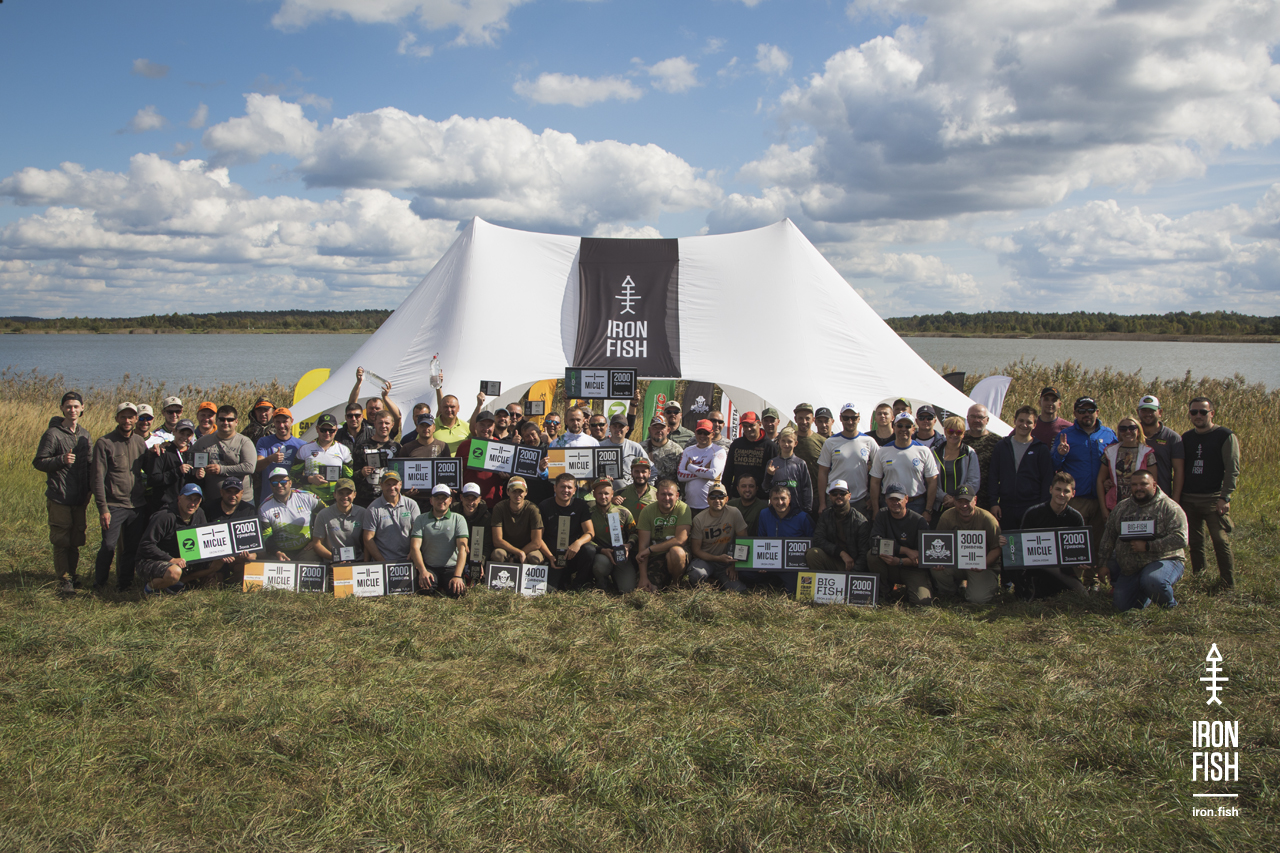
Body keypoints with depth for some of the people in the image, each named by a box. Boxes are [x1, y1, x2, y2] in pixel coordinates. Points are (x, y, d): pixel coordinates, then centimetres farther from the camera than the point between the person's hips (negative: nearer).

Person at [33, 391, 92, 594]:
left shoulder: (84, 434, 13)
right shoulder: (53, 434, -5)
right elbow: (38, 462, -7)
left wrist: (88, 489, 13)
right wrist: (61, 460, -22)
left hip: (79, 499, 5)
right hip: (59, 498, -5)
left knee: (76, 541, 9)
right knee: (61, 541, -3)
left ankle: (72, 575, 20)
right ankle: (64, 579, 3)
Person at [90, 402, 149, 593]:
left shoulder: (140, 442, 11)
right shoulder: (104, 443, -4)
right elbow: (97, 478, -7)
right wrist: (102, 508, -13)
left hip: (138, 506, 4)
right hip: (114, 505, -4)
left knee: (133, 549, 7)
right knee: (108, 546, -7)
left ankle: (125, 585, 21)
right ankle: (99, 586, 9)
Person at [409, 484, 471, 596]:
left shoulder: (458, 519, 7)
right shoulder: (421, 519, 9)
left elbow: (462, 549, -5)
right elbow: (415, 547, -2)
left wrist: (457, 576, -20)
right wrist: (423, 571, -20)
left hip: (451, 567, 0)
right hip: (429, 567, 0)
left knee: (456, 591, -29)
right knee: (425, 588, -33)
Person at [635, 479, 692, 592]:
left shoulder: (683, 508, -8)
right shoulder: (647, 511, -2)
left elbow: (680, 540, -17)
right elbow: (643, 545, -6)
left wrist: (650, 549, -17)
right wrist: (643, 577, -15)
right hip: (654, 558, 1)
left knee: (675, 551, -36)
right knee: (644, 589, -22)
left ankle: (676, 584, -7)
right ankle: (663, 582, 13)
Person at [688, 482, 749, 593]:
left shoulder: (734, 514, -8)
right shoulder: (699, 519, -8)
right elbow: (696, 550, -6)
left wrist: (734, 565, -9)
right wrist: (718, 558, -20)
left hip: (726, 562, 2)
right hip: (705, 559, -1)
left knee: (738, 589, -22)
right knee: (697, 575, -35)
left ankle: (717, 580, 12)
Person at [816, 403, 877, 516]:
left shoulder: (869, 442, 4)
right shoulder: (830, 442, 2)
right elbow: (822, 473, 3)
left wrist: (874, 499, 0)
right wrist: (822, 503, -1)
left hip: (861, 501, 1)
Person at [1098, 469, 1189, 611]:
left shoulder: (1168, 507, -7)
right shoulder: (1121, 507, 11)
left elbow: (1180, 538, -19)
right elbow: (1108, 536, 18)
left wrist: (1147, 546, -22)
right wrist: (1103, 564, 13)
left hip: (1163, 561, -6)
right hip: (1129, 570, 6)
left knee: (1152, 581, -38)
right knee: (1120, 606, -4)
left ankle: (1170, 607, -5)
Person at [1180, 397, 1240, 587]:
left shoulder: (1225, 436, -2)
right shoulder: (1186, 437, 13)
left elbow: (1232, 470, -7)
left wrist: (1225, 498, -14)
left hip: (1214, 499, -5)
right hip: (1189, 499, 5)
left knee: (1221, 542, -8)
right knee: (1194, 543, 9)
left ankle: (1228, 585, 0)